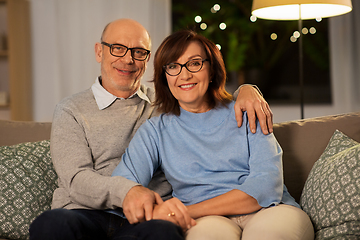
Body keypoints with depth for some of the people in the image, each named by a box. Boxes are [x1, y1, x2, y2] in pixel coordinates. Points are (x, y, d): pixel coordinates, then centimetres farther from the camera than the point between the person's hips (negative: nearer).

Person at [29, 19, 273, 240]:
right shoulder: (71, 110, 11)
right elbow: (77, 179, -3)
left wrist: (246, 90, 0)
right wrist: (125, 190, -24)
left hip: (147, 219, 1)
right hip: (87, 215, 0)